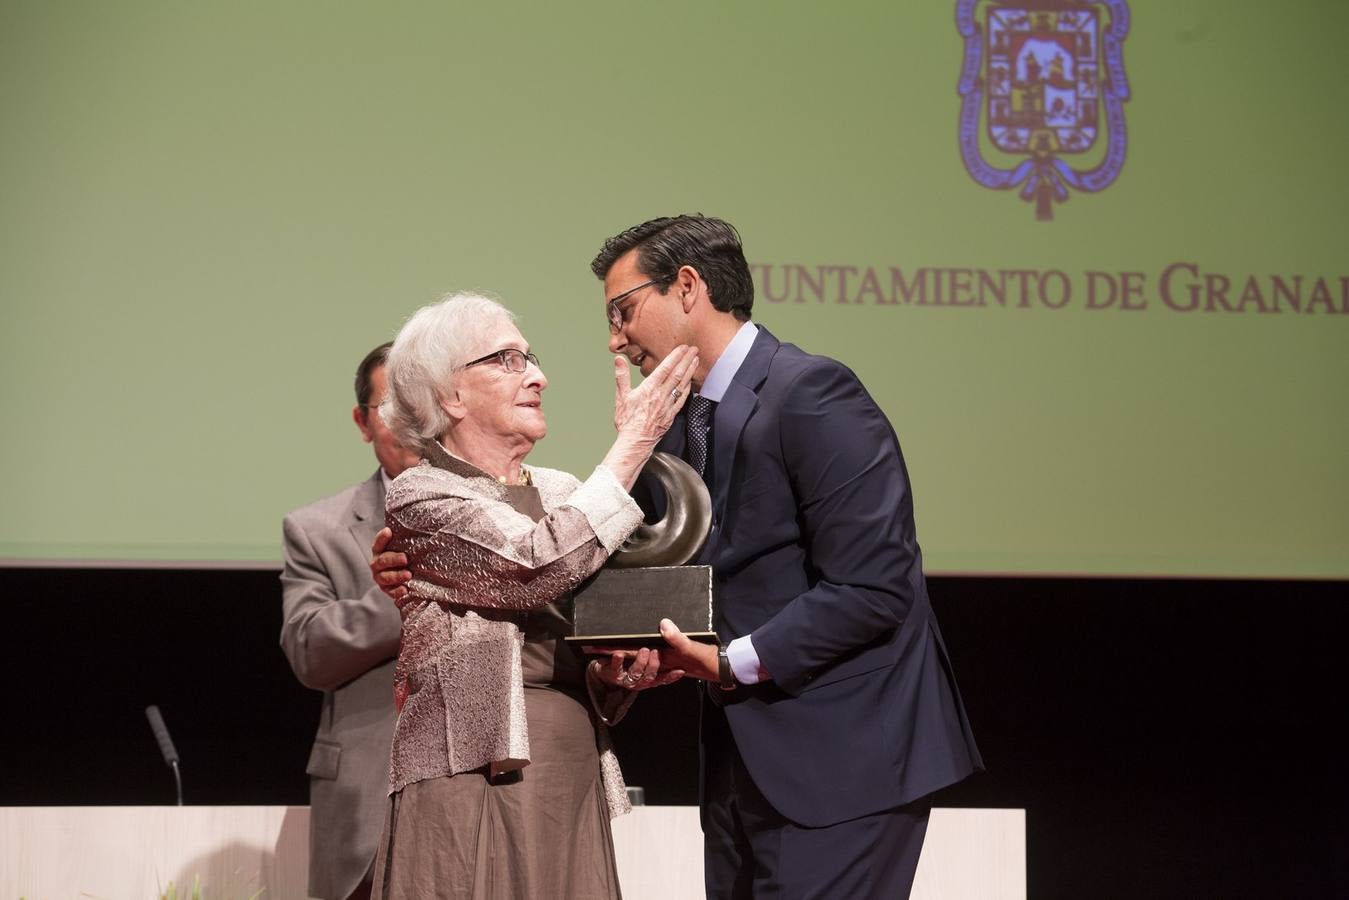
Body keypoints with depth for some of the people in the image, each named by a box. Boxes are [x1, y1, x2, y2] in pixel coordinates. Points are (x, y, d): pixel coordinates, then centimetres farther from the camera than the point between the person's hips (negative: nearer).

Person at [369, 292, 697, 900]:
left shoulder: (561, 493, 15)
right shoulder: (419, 497, -4)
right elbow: (540, 566, -19)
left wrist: (620, 673, -5)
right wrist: (635, 440, -12)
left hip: (575, 782, 6)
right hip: (475, 777, -6)